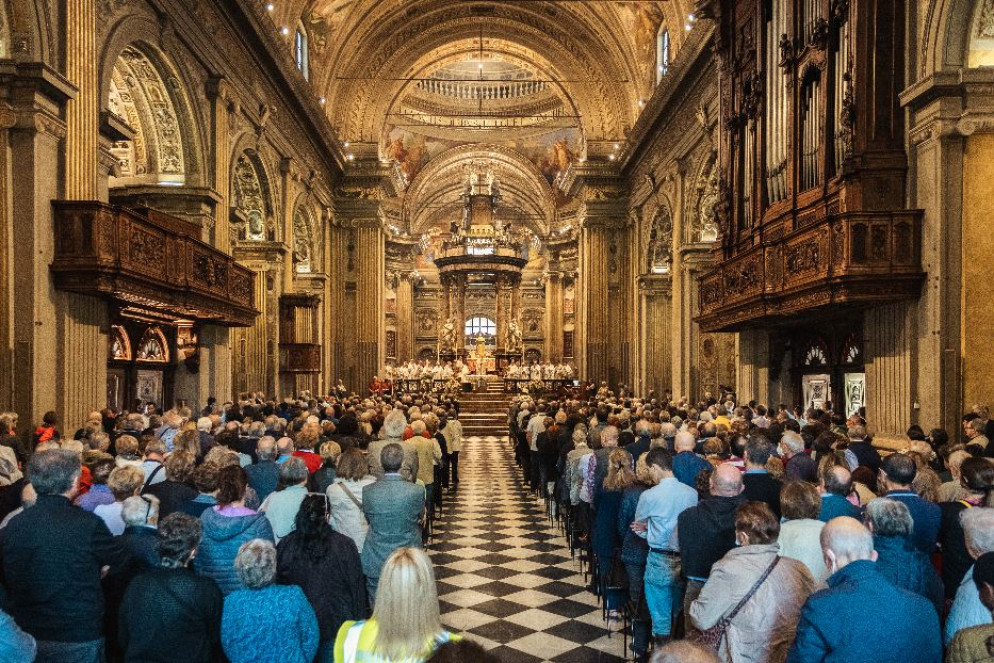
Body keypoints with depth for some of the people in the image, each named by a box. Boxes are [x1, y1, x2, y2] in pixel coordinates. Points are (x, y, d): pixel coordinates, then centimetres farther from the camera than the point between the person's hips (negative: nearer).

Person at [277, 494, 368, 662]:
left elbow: (278, 585, 2)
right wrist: (358, 621, 5)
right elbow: (357, 589, -8)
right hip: (335, 625, -2)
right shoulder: (344, 545, -15)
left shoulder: (285, 545, -9)